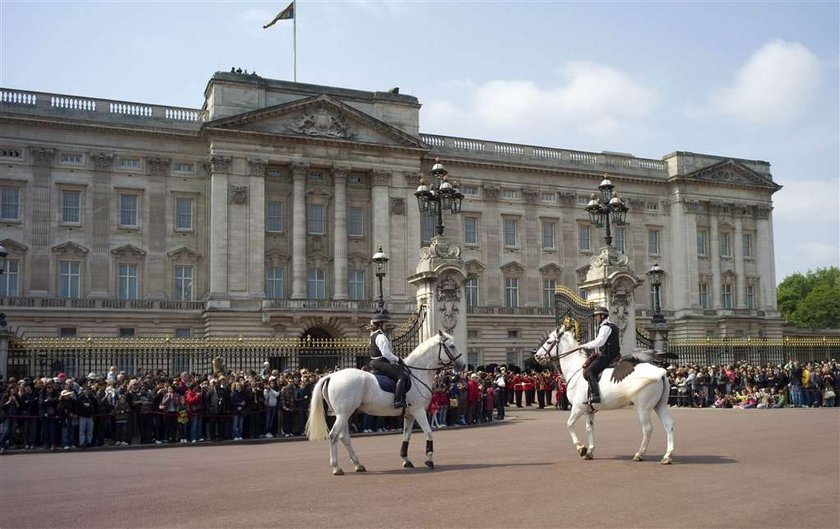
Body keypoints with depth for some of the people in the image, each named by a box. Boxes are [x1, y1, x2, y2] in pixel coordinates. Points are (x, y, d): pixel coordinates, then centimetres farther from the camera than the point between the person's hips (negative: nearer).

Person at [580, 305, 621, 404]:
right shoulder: (613, 326, 22)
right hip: (614, 355, 11)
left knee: (588, 372, -19)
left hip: (606, 356, -11)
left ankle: (595, 395, -32)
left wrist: (586, 346, -14)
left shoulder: (605, 327, -11)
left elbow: (599, 342, -24)